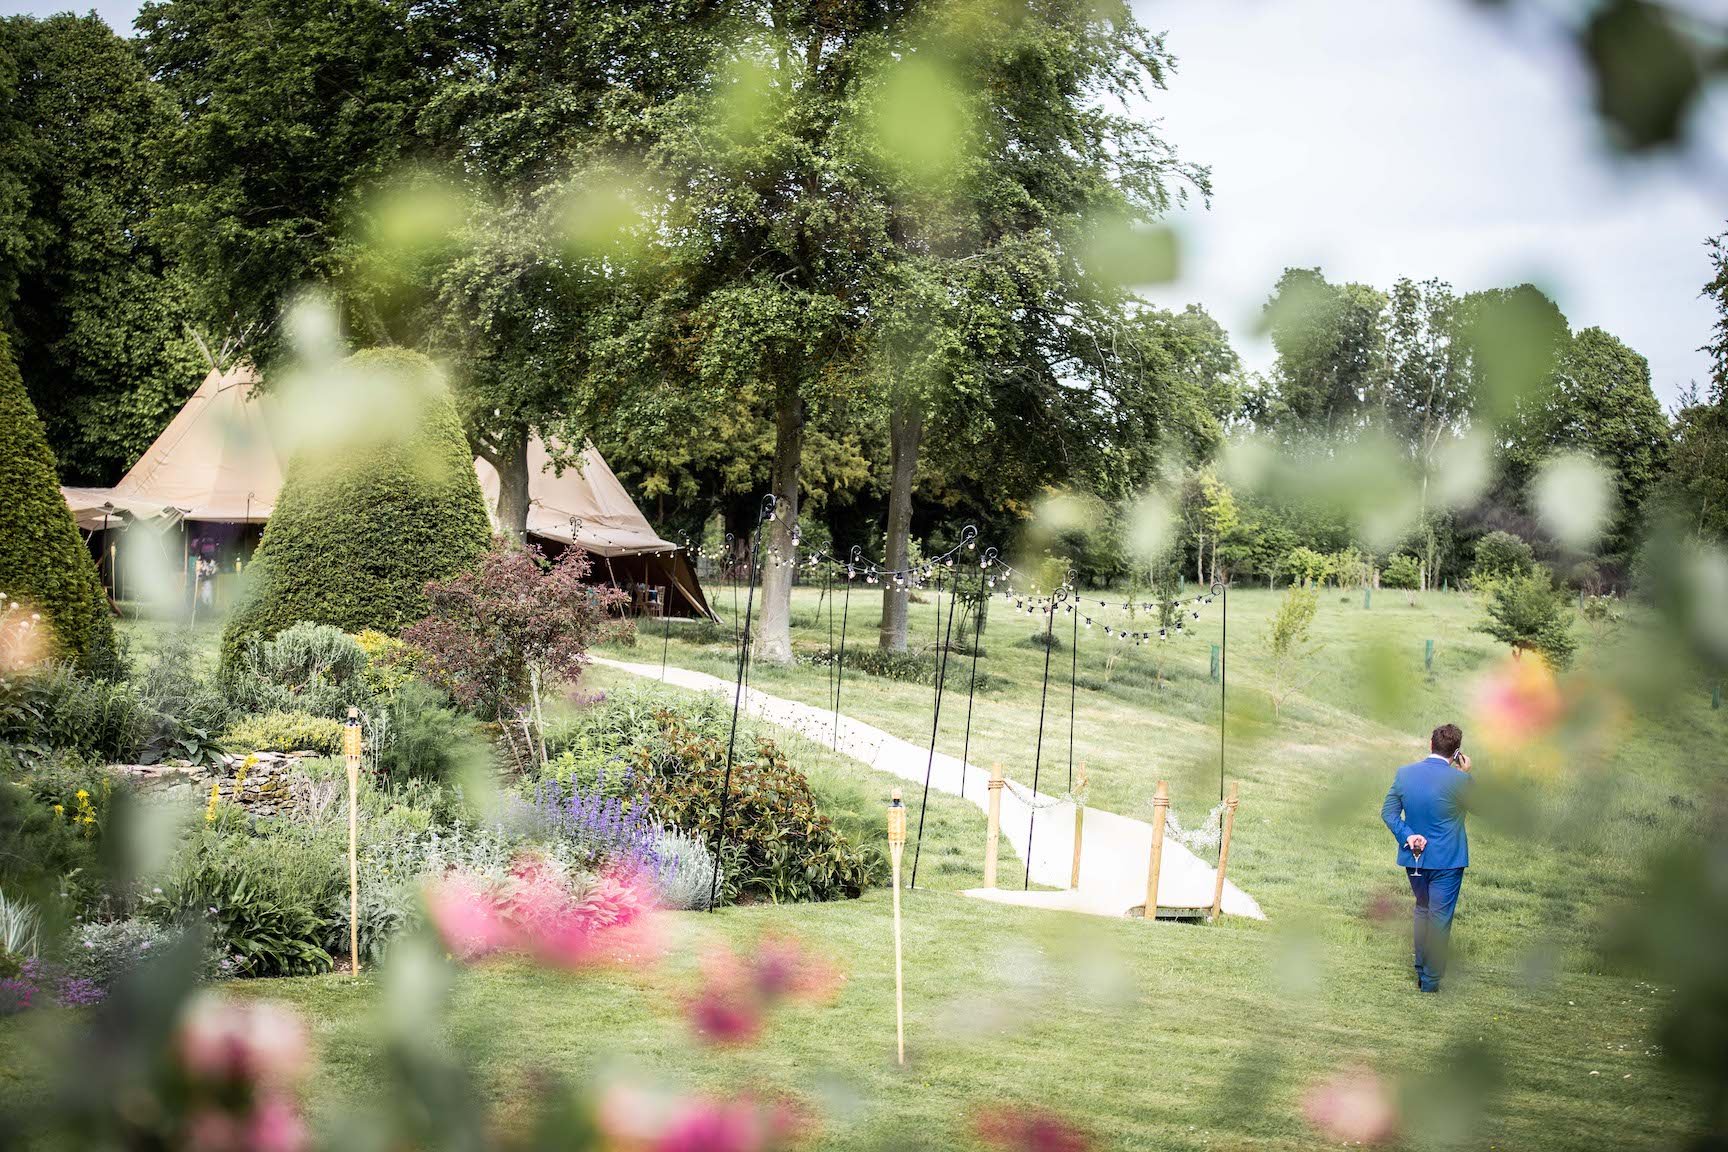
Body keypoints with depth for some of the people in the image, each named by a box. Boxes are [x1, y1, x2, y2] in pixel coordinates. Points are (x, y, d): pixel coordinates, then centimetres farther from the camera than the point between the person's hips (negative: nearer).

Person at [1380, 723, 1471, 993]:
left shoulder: (1404, 773, -6)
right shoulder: (1460, 779, -18)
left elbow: (1388, 811, -5)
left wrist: (1407, 835, -10)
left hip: (1414, 857, 4)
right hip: (1446, 859, -4)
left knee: (1423, 909, 23)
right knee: (1440, 918, 4)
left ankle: (1420, 972, 30)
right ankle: (1430, 982, 7)